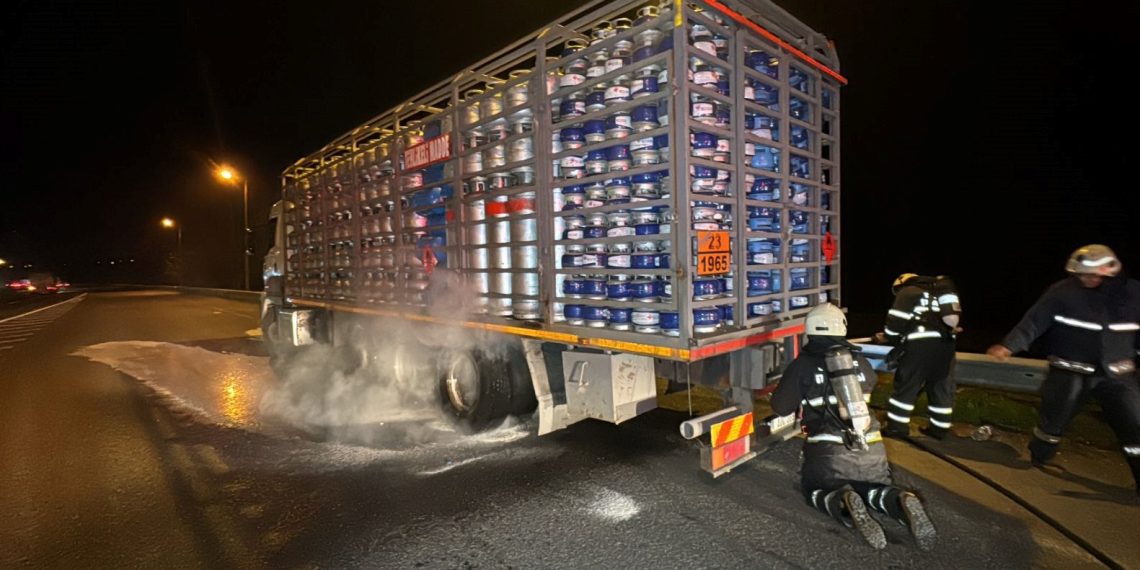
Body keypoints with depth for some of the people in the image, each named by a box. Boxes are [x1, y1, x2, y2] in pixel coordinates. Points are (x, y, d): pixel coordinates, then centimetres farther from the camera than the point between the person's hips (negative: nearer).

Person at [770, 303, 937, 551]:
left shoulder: (803, 364, -2)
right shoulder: (860, 361, 10)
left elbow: (780, 407, 4)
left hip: (830, 452, -4)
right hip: (873, 449, 4)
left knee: (816, 490, 19)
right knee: (874, 489, 27)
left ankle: (844, 504, -14)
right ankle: (901, 502, -6)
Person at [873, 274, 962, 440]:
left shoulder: (907, 292, 8)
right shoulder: (940, 292, 27)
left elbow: (896, 319, -2)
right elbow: (952, 318, 24)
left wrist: (888, 337, 14)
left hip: (920, 343, -6)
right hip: (946, 342, 6)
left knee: (906, 385, 1)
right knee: (941, 387, 15)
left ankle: (897, 427, 4)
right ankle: (939, 428, 23)